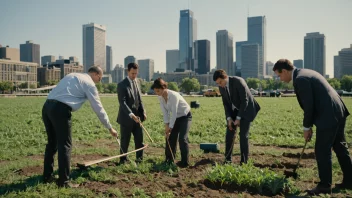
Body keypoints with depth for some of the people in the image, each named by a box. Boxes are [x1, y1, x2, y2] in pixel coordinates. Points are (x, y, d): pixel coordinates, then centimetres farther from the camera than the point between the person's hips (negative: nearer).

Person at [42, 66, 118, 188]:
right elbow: (98, 108, 3)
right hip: (60, 109, -8)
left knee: (52, 143, 18)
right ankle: (64, 181, 7)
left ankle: (47, 176, 29)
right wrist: (110, 128, 10)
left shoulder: (72, 75, 27)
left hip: (47, 106, 8)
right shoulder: (89, 83, 3)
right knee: (65, 145, 1)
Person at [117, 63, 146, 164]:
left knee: (139, 138, 8)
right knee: (125, 140, 3)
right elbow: (122, 102, -20)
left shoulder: (136, 83, 11)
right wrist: (131, 114, -30)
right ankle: (123, 159, 18)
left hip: (137, 116, 6)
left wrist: (143, 112, 1)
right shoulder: (122, 85, -11)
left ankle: (139, 158, 22)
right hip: (126, 117, -6)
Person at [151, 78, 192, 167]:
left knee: (182, 138, -15)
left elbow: (174, 113, -29)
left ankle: (184, 162, -3)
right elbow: (165, 112, -7)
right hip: (176, 117, 7)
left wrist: (170, 127, -24)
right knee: (170, 137, 3)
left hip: (185, 116, -7)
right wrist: (166, 125, -13)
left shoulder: (173, 95, -32)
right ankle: (169, 160, 15)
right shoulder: (160, 97, -10)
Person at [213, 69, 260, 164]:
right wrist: (229, 118, -11)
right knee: (229, 134, 2)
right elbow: (225, 103, 1)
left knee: (243, 135, -9)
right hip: (234, 110, 6)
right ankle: (228, 159, 14)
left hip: (246, 109, -6)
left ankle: (244, 161, 2)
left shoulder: (238, 81, -26)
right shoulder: (221, 87, -6)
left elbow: (245, 101, -24)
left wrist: (238, 118, -23)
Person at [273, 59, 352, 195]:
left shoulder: (300, 79, -16)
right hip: (338, 112, 11)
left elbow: (309, 106, -17)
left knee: (322, 152, 1)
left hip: (328, 117, -10)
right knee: (340, 148, 19)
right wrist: (310, 125, 18)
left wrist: (306, 128, -4)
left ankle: (325, 185, 11)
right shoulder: (306, 73, 15)